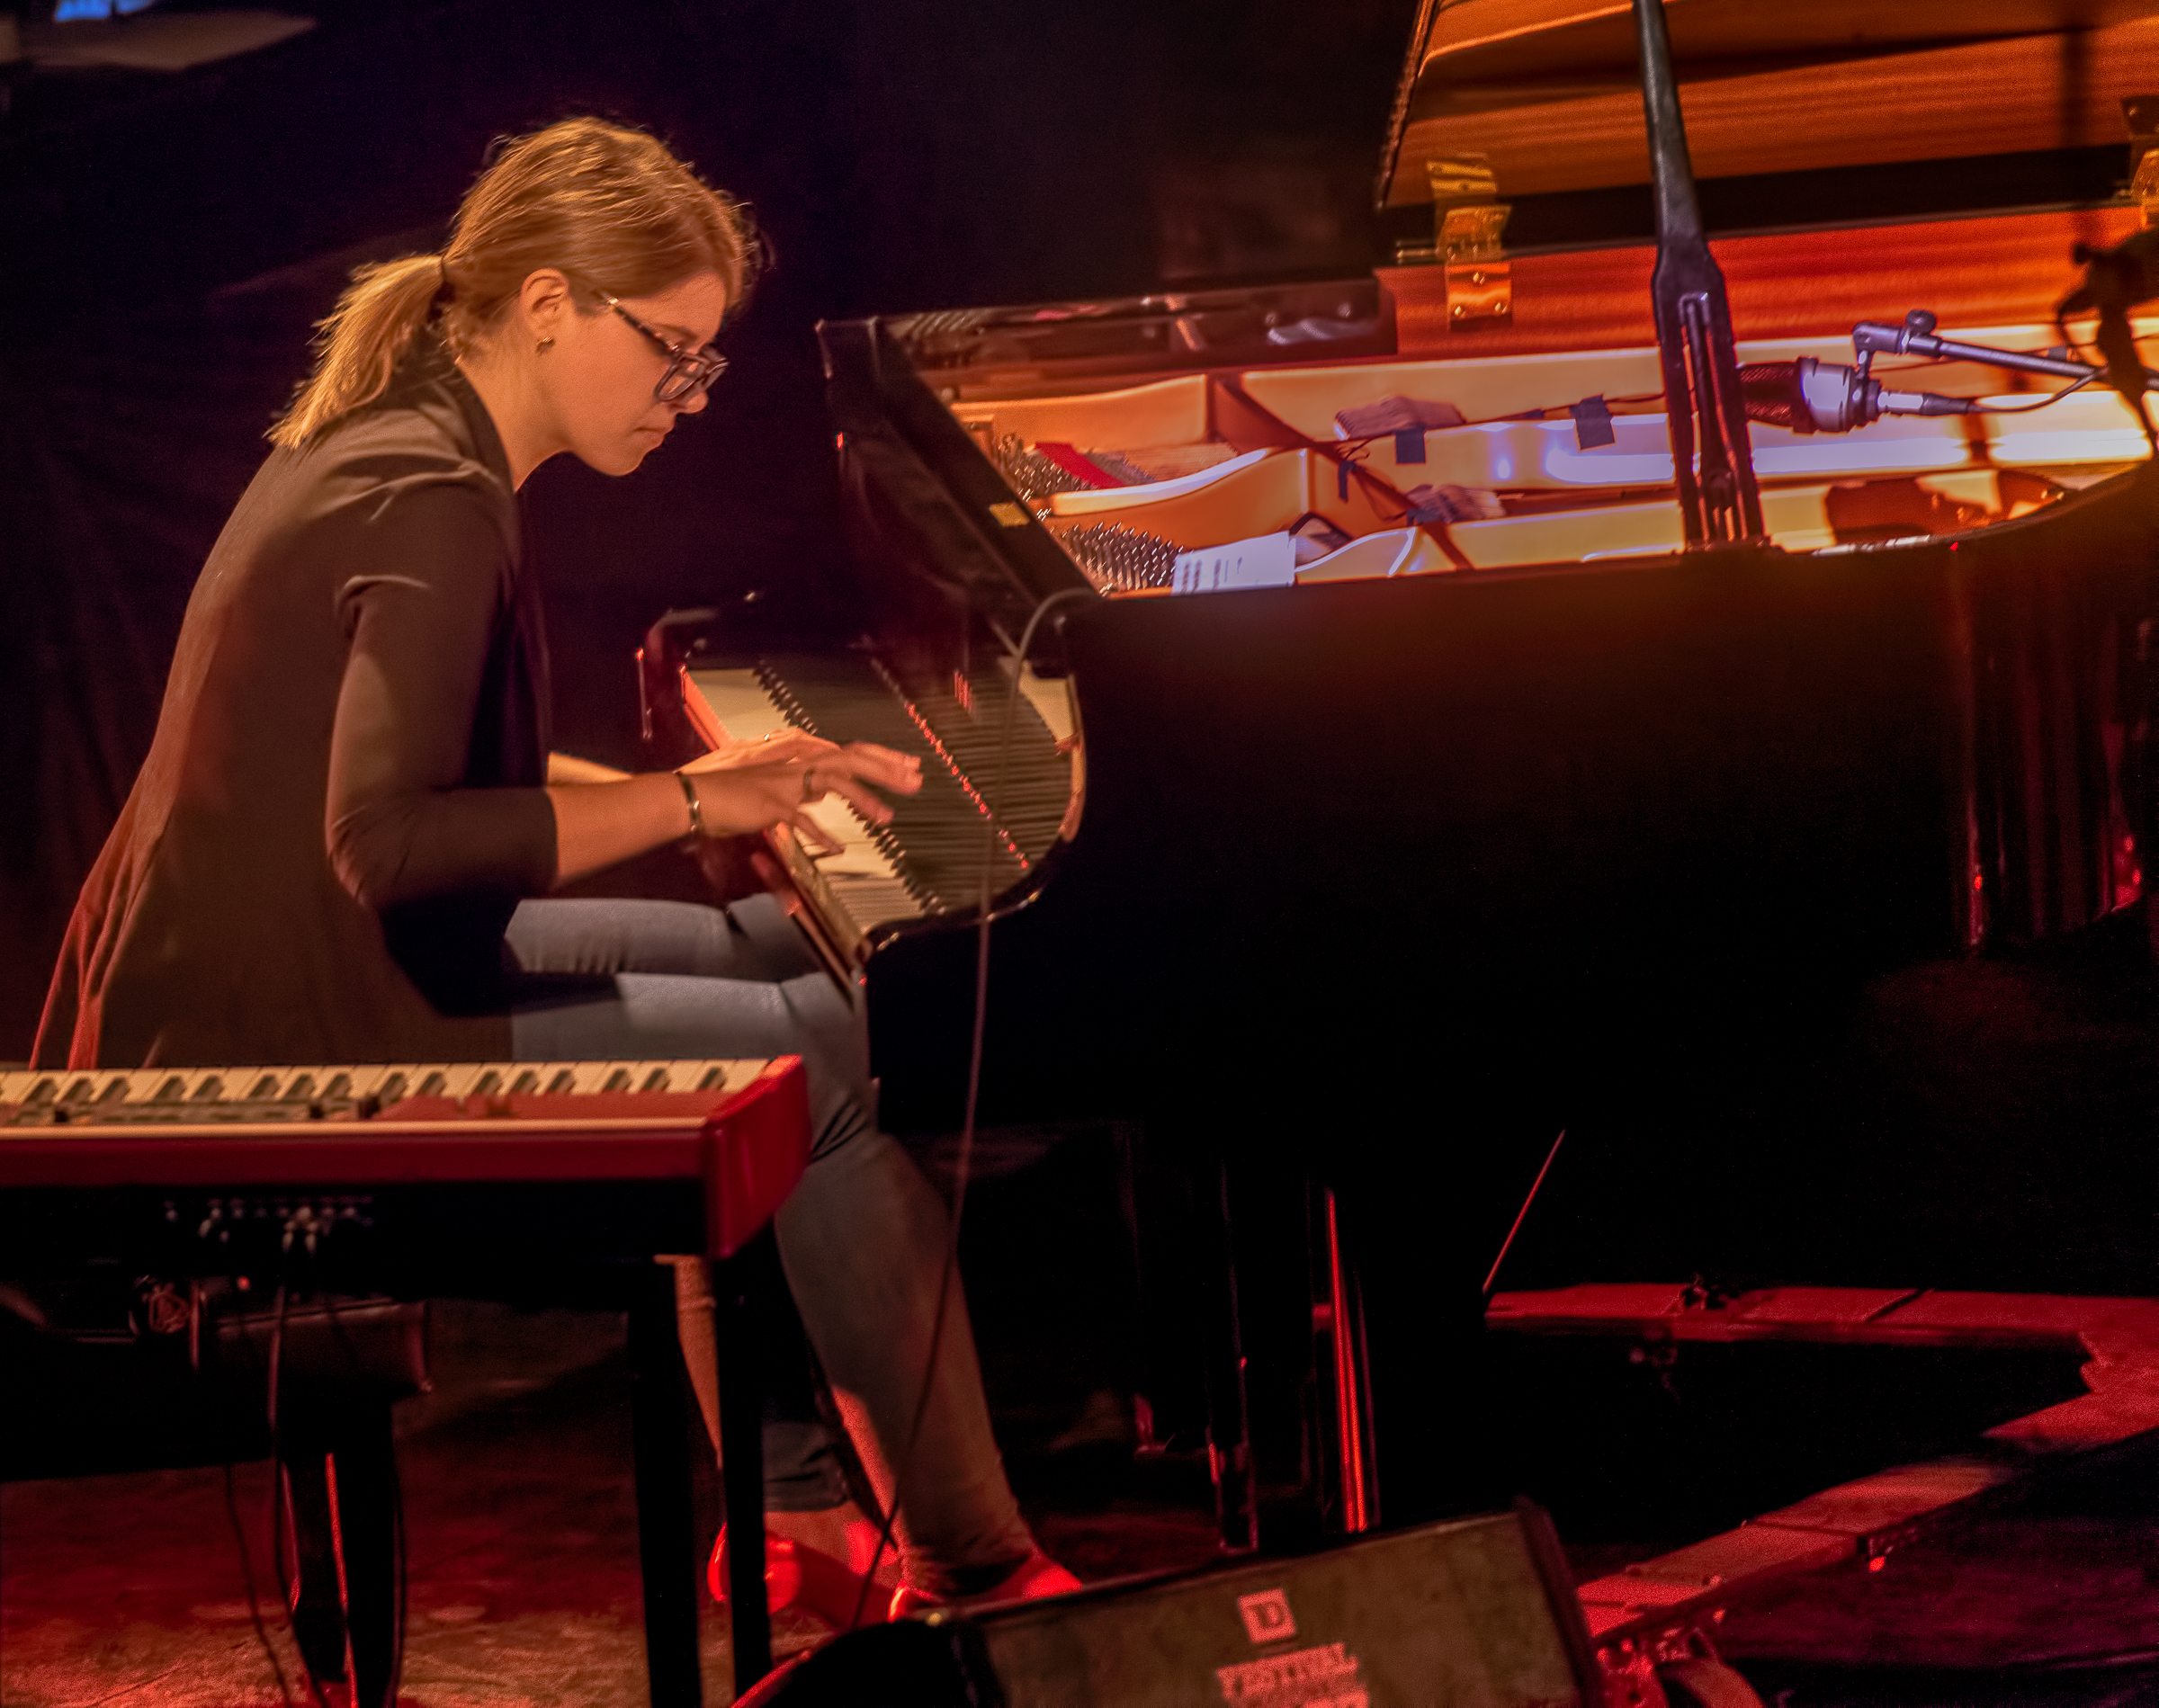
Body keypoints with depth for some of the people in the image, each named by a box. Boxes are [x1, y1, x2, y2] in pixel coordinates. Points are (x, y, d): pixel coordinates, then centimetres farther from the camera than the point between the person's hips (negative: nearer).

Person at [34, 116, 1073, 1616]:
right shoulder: (434, 507, -20)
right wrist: (687, 803, -23)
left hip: (301, 972, 11)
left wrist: (709, 784, 8)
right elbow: (389, 841, -30)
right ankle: (977, 1566, -3)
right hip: (302, 1032, -11)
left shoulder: (396, 451, 11)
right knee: (824, 1053, -13)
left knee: (771, 953, 17)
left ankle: (787, 1499, 19)